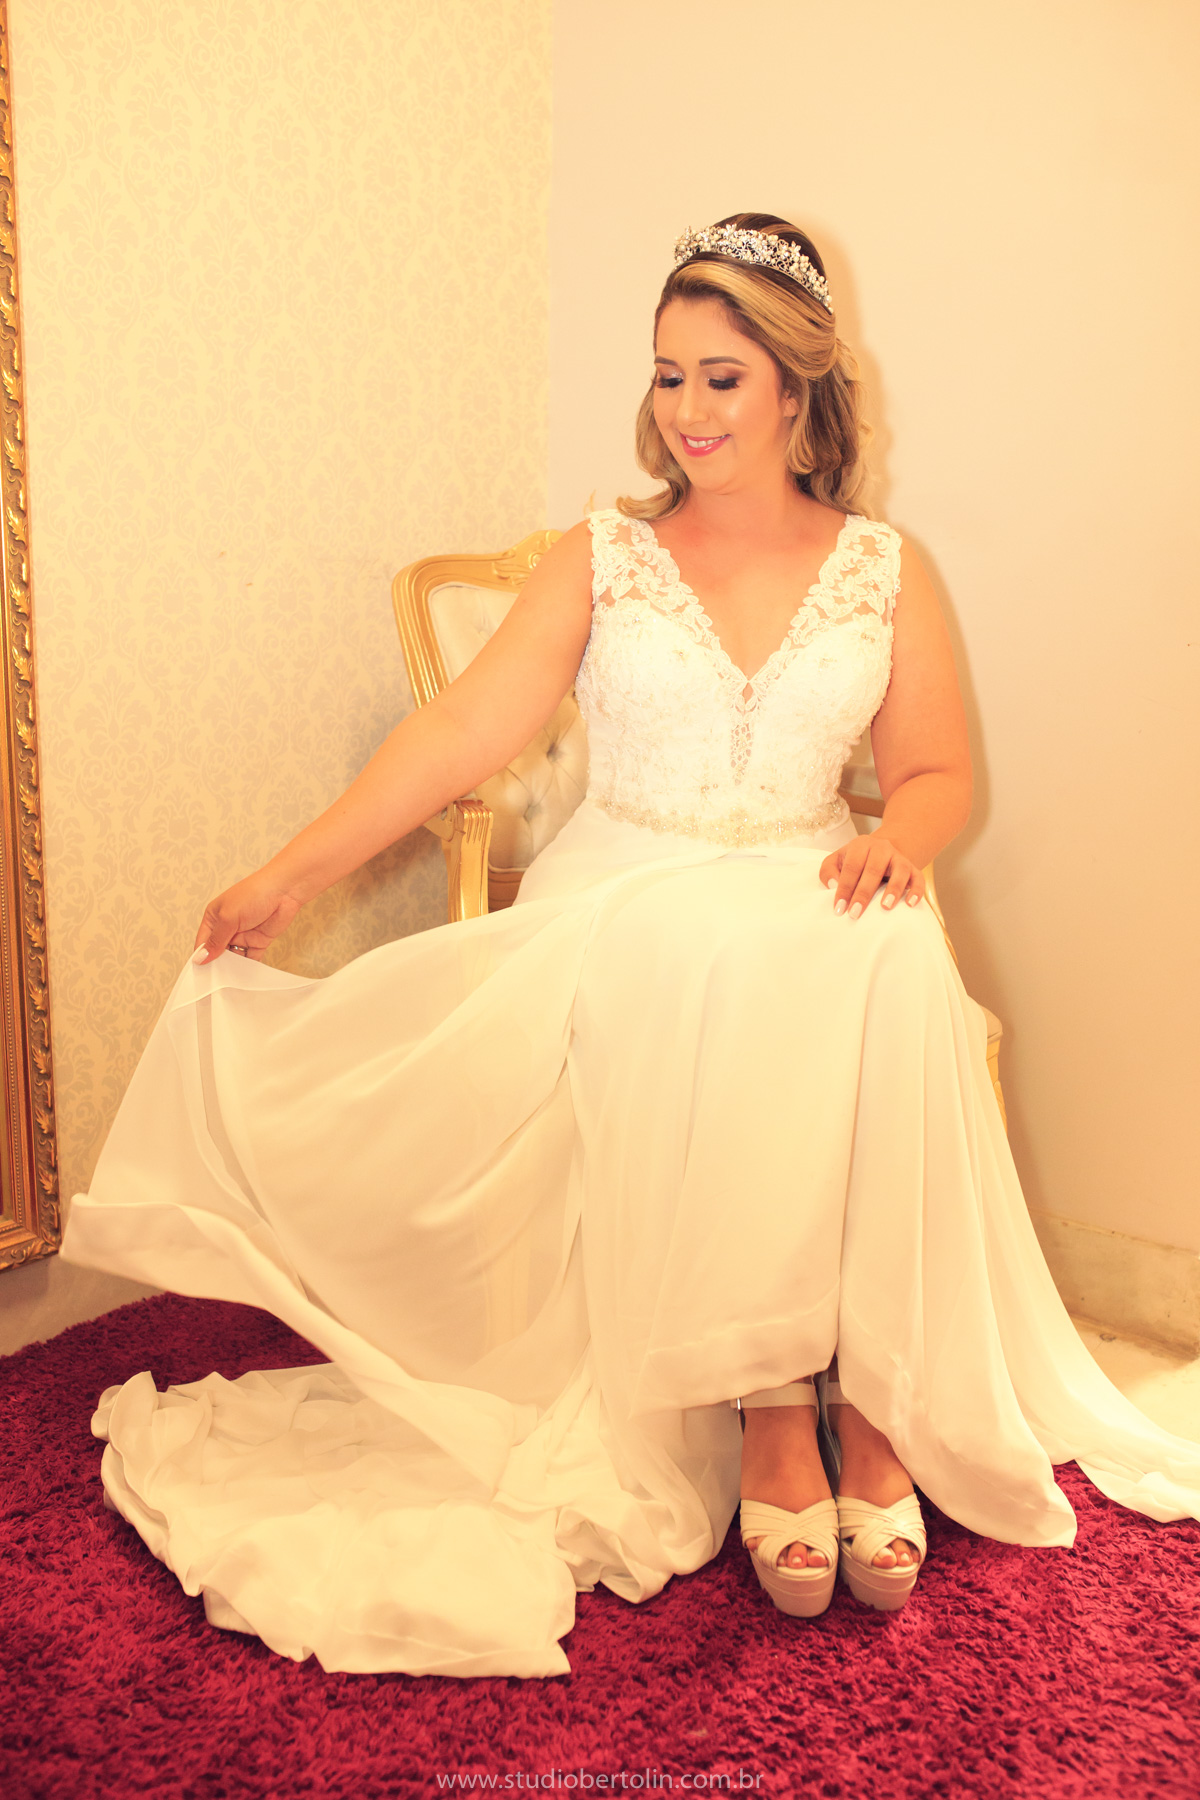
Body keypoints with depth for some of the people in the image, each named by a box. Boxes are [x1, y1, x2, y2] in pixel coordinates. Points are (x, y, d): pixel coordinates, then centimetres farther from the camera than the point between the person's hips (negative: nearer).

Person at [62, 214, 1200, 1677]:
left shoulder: (883, 568, 13)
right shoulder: (604, 557, 10)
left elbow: (939, 770, 11)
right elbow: (460, 731, 1)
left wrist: (899, 838, -14)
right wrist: (289, 874, -7)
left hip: (814, 904, 1)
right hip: (628, 895, 0)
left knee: (893, 981, -34)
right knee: (711, 975, -36)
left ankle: (872, 1400, -23)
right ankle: (771, 1408, -25)